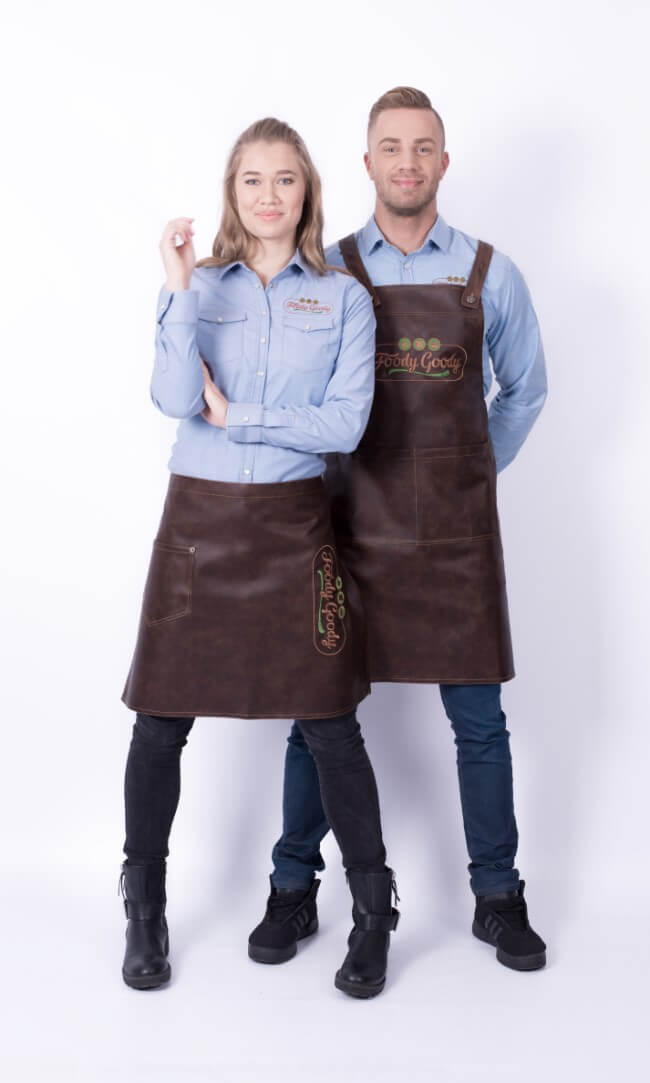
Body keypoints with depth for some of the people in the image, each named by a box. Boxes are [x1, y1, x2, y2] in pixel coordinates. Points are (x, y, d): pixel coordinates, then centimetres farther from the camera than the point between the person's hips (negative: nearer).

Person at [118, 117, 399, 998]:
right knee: (162, 722, 4)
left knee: (329, 723, 1)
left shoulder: (343, 298, 4)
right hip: (199, 519, 1)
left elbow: (346, 423, -8)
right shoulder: (197, 287, 6)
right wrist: (181, 288, -14)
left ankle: (373, 915, 18)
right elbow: (176, 400, -10)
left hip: (294, 522, -1)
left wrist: (237, 417, -9)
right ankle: (145, 914, 23)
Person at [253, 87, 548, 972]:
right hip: (351, 525, 0)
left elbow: (524, 391, 16)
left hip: (456, 530, 1)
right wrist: (340, 477, 6)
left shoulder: (489, 275, 3)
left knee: (478, 719, 6)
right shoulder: (324, 275, 1)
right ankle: (293, 887, 22)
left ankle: (498, 898, 21)